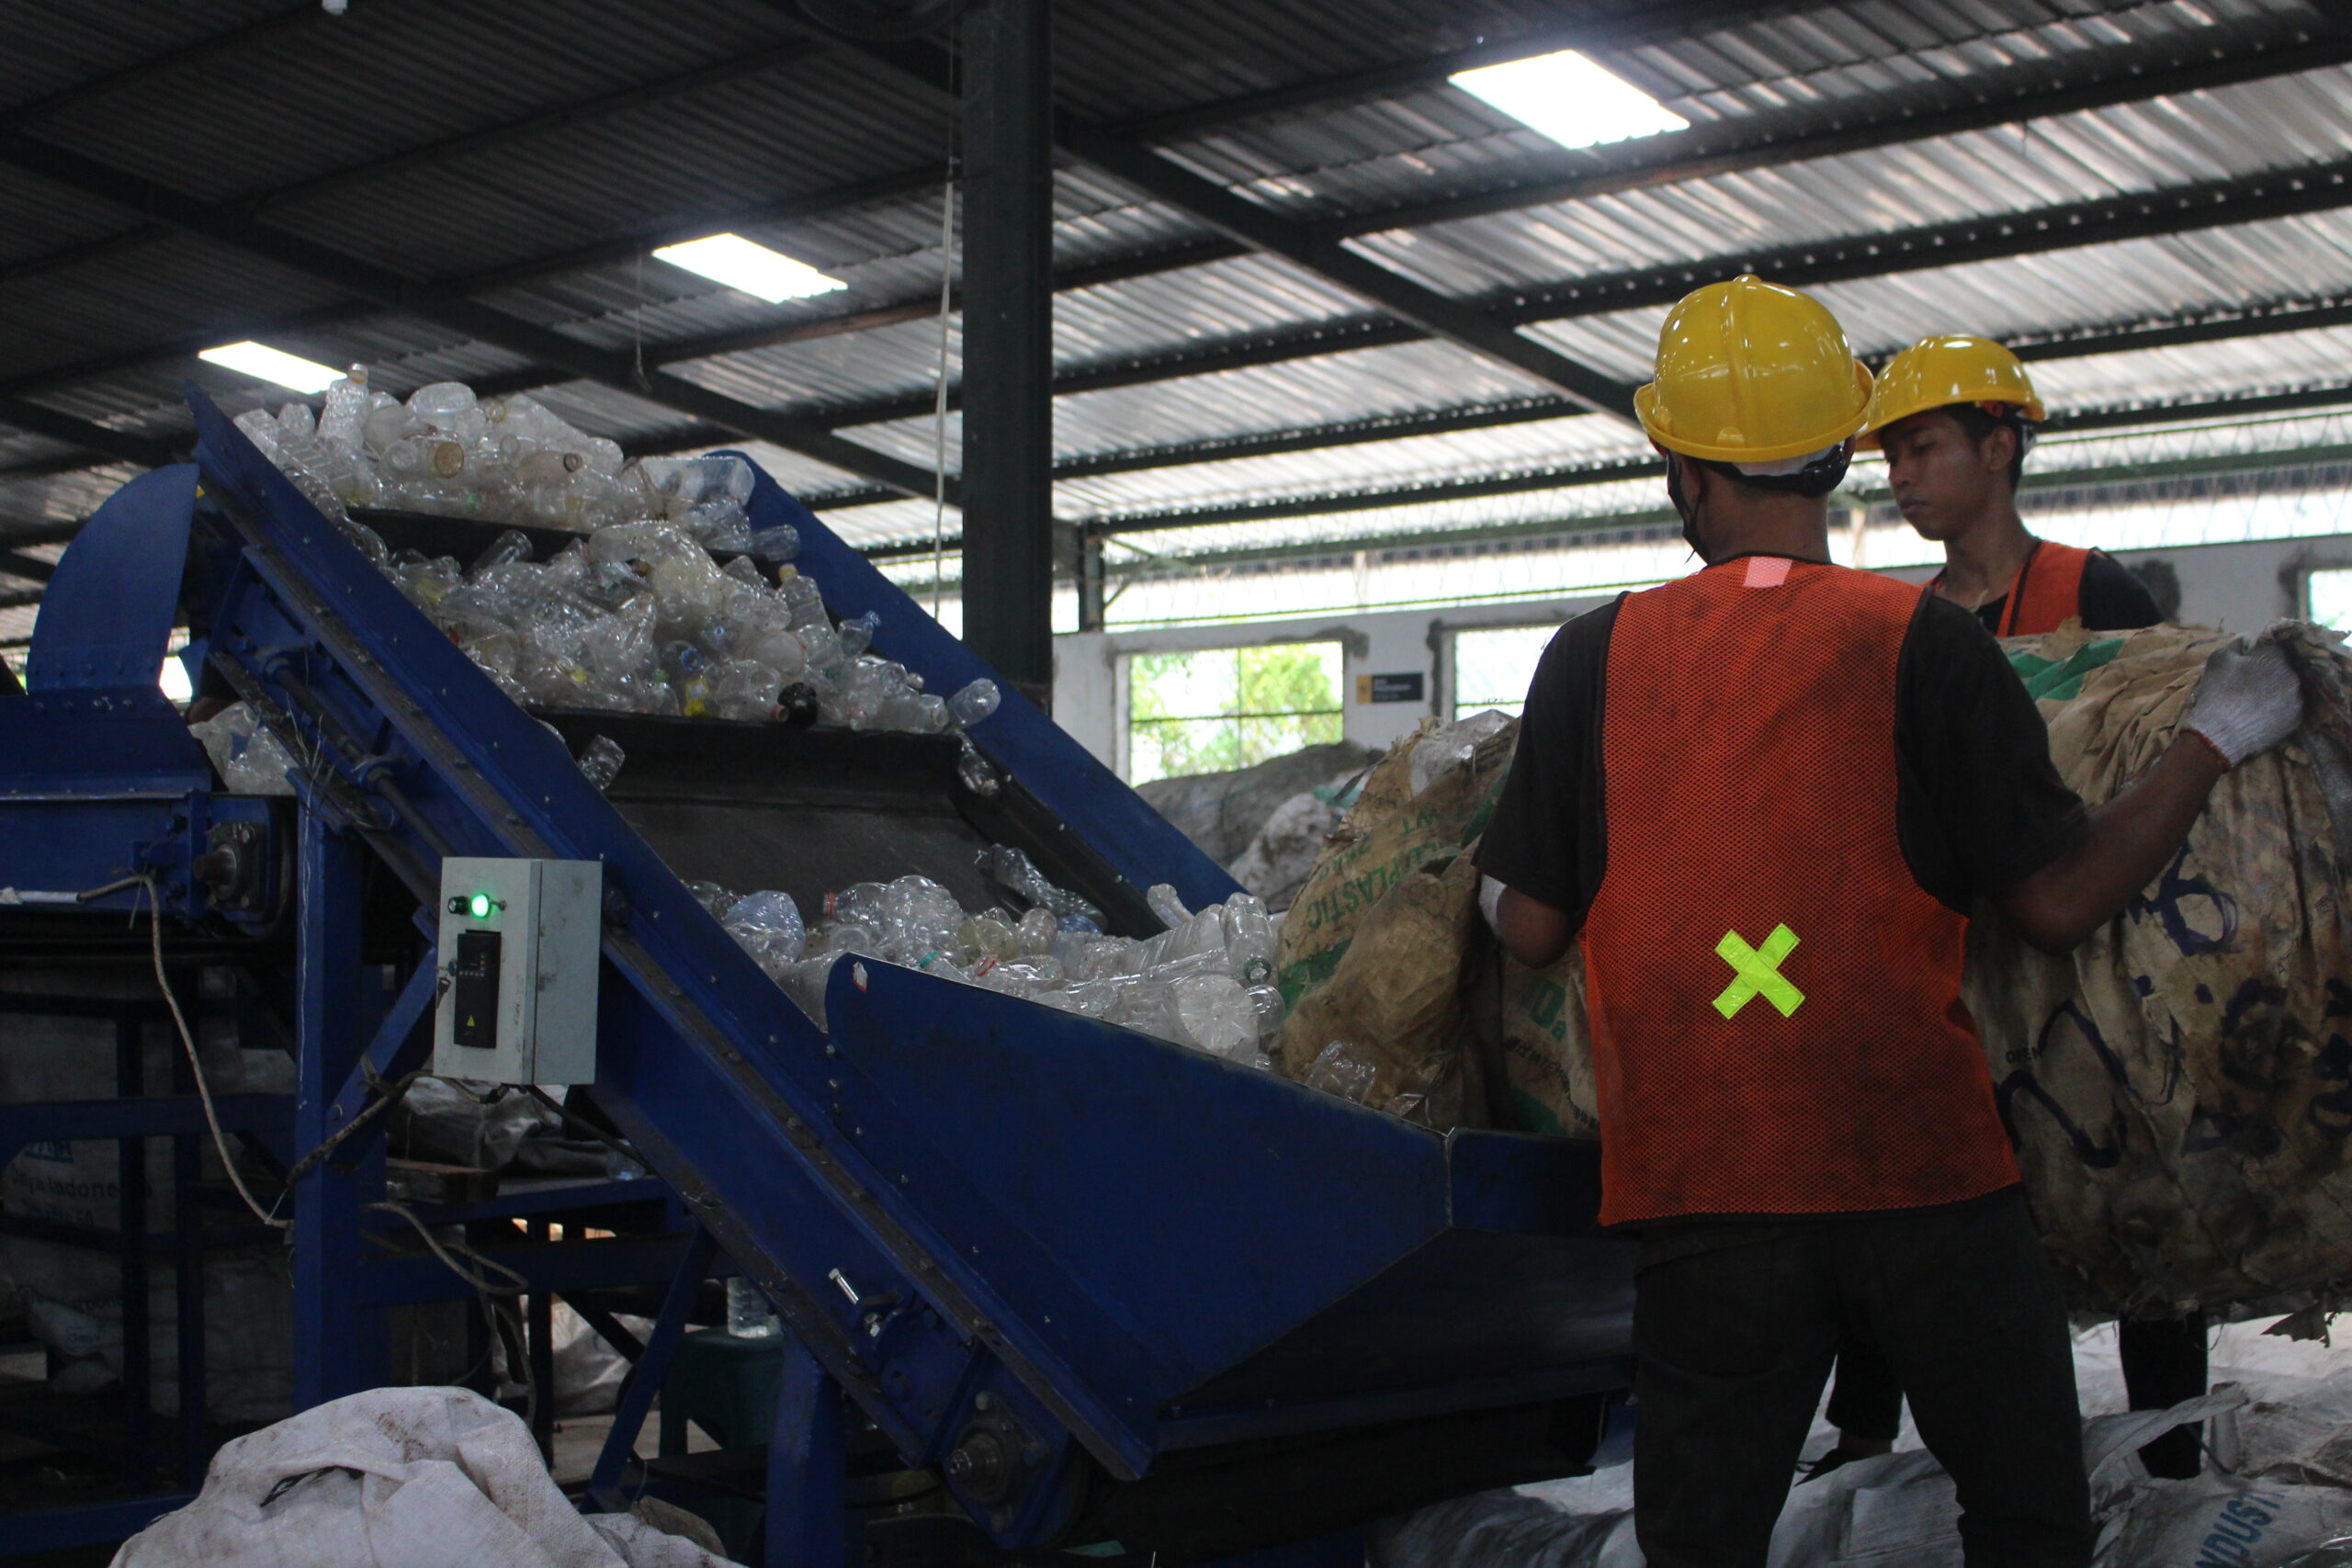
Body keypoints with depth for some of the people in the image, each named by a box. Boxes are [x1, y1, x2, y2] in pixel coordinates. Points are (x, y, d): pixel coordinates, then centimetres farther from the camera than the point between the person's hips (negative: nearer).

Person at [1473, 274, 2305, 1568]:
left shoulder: (1594, 658, -2)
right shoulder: (1922, 641, -7)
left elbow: (1531, 931, 1)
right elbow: (2059, 902, -7)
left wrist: (1480, 882, 25)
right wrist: (2212, 739, 6)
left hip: (1702, 1187, 1)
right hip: (1925, 1170, -1)